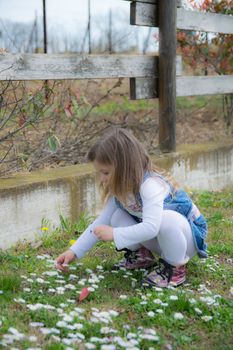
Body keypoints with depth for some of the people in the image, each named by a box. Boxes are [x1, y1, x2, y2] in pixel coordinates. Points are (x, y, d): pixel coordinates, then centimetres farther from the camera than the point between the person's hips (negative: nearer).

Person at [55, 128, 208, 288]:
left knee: (166, 218, -39)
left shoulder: (150, 185, -32)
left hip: (190, 235, -7)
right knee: (117, 217, -13)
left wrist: (114, 234, -37)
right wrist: (74, 251, -6)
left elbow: (151, 228, -44)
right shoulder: (121, 188, -6)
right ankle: (141, 256, 9)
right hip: (158, 237, 7)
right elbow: (102, 222, -1)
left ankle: (174, 267, -14)